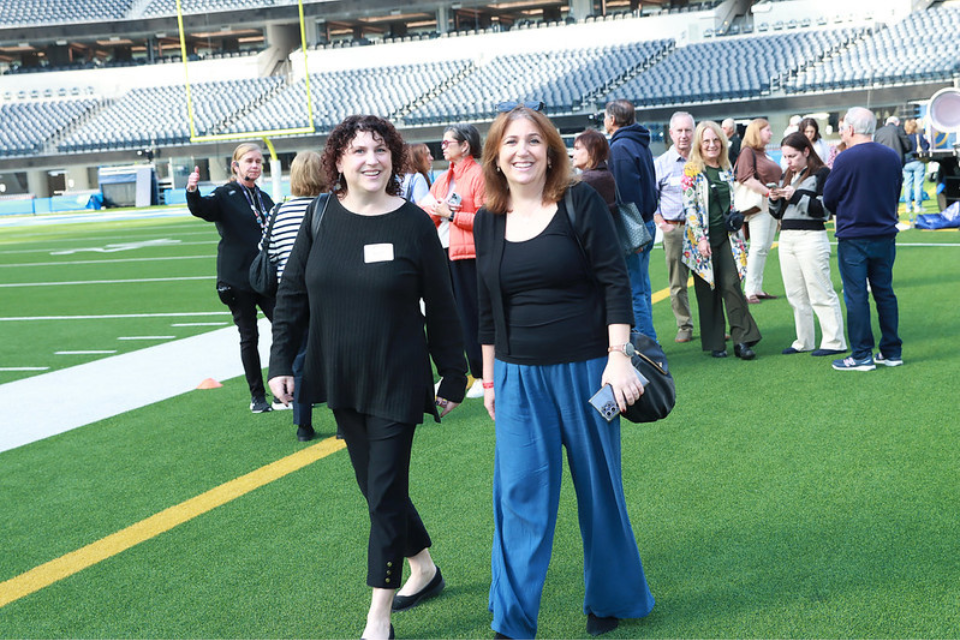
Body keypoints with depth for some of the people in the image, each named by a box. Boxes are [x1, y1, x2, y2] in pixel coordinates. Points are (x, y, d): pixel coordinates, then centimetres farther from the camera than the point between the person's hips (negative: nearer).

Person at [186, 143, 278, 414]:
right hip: (237, 278, -4)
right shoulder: (225, 196, 0)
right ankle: (257, 396, 12)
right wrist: (192, 192, -42)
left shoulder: (264, 198, 16)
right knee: (248, 337, 2)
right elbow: (201, 209, -21)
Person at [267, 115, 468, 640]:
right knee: (376, 487, 16)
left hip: (396, 381, -4)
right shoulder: (321, 217, -1)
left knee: (385, 494, -1)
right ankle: (424, 568, 38)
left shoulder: (414, 223, -9)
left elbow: (440, 307, -4)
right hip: (340, 380, 4)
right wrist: (281, 361, 2)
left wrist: (453, 377, -2)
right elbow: (291, 293, 6)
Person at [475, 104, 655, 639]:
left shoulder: (581, 203, -6)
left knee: (599, 488, 10)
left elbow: (616, 283, -9)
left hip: (585, 368, -3)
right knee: (520, 495, 1)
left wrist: (618, 358, -16)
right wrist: (490, 377, 15)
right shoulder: (488, 221, 5)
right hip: (519, 376, 3)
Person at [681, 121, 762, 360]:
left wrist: (736, 221, 10)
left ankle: (742, 340, -5)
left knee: (731, 285, -7)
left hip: (727, 237, 3)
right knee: (708, 291, 3)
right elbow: (689, 207, -9)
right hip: (703, 239, -3)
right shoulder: (692, 170, -4)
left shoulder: (726, 168, 11)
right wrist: (700, 238, -14)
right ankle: (715, 343, 11)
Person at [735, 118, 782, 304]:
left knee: (765, 249, 8)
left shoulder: (764, 154, 20)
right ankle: (750, 290, -8)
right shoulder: (748, 152, -6)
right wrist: (768, 193, -22)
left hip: (772, 204, 9)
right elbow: (747, 179, -18)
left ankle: (758, 288, 11)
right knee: (758, 247, -11)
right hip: (759, 204, -9)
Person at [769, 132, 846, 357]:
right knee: (795, 295, 8)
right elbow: (777, 213, 20)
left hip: (811, 236, -7)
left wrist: (796, 196, -18)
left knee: (821, 293, -6)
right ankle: (804, 341, 15)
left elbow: (824, 209, -13)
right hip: (786, 238, 7)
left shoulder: (821, 174, -4)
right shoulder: (787, 176, 18)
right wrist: (774, 200, 0)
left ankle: (834, 341, -1)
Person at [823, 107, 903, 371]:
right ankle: (892, 352, 17)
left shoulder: (846, 159, -14)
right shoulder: (892, 157, 3)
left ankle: (862, 356, 2)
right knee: (885, 293, 13)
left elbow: (829, 198, -6)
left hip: (853, 238, -5)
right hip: (885, 235, 5)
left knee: (856, 297, 0)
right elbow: (896, 195, 13)